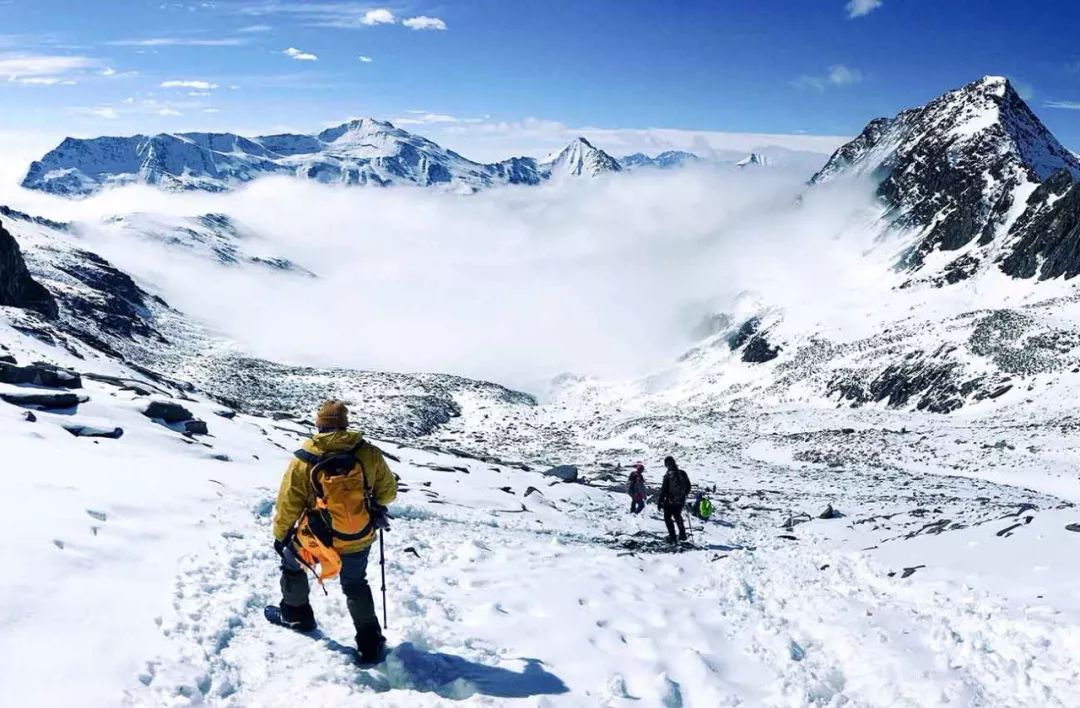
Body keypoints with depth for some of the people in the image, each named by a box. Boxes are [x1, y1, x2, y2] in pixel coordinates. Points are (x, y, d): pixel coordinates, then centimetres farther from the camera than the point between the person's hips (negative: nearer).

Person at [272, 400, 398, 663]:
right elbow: (388, 490, 1)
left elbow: (287, 504, -7)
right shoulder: (369, 454, -11)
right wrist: (377, 507, 22)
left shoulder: (303, 460, -14)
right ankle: (370, 642, 22)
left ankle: (297, 614, 45)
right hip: (358, 540, 2)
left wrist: (280, 535, 9)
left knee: (292, 565, 30)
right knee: (355, 586, 24)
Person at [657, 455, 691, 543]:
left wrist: (660, 502, -8)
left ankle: (672, 537, 4)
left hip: (670, 501, -5)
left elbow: (663, 490, -15)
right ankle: (682, 534, 24)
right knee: (677, 516, 26)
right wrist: (684, 495, 25)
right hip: (681, 501, 5)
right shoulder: (682, 473, -1)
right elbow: (688, 486, 9)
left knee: (667, 517, 11)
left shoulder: (667, 475, -17)